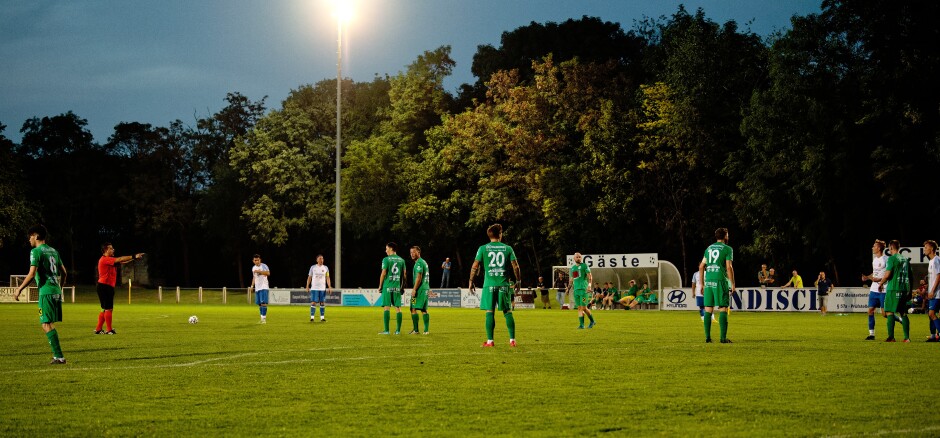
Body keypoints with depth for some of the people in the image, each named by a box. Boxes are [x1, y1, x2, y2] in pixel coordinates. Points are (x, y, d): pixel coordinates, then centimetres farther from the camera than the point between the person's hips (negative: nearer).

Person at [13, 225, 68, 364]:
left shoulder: (36, 251, -8)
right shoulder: (53, 251, 16)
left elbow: (31, 274, -15)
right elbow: (64, 272, 19)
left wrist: (19, 289, -8)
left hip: (46, 292, -8)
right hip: (56, 291, 8)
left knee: (47, 324, -7)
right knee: (50, 324, 14)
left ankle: (59, 356, -12)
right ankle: (57, 355, 13)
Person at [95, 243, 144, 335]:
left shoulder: (110, 260, 17)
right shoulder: (104, 259, -13)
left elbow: (122, 262, 12)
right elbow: (120, 260, -19)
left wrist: (133, 258, 2)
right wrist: (134, 257, -18)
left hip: (107, 287, 10)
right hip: (104, 286, -10)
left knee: (105, 309, 14)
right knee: (109, 309, -6)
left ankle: (98, 329, 18)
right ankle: (109, 330, -2)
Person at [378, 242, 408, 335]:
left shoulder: (386, 259, -4)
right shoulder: (401, 260, 10)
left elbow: (383, 274, -7)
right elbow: (404, 275, 10)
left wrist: (380, 286, 3)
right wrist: (402, 286, 18)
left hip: (388, 286, -4)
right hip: (397, 287, 4)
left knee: (386, 307, -3)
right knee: (398, 308, 6)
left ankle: (386, 330, -7)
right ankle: (398, 330, 7)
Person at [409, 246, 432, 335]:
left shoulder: (419, 263, -11)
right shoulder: (424, 262, 19)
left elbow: (419, 277, -18)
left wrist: (414, 290, -17)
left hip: (420, 289, -10)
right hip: (426, 289, 10)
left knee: (414, 309, -8)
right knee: (424, 310, 8)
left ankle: (415, 330, -11)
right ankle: (426, 330, 5)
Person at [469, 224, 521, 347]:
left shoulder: (483, 248, 2)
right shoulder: (507, 248, 4)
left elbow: (475, 266, 0)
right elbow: (516, 266, 3)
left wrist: (471, 281, 10)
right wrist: (518, 280, 15)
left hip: (489, 284, -1)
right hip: (504, 284, 1)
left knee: (489, 312, 0)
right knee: (507, 312, 7)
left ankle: (490, 341, -2)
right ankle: (512, 340, 7)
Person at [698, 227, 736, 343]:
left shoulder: (709, 248, 16)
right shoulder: (727, 249, 0)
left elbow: (702, 266, 14)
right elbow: (729, 267, -8)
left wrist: (702, 284, 18)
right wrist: (733, 284, -3)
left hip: (708, 281, 5)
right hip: (720, 281, -5)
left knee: (708, 309, 6)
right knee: (723, 309, -3)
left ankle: (707, 337, 5)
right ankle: (723, 337, -7)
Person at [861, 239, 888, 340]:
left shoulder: (886, 259, -11)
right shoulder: (874, 259, 15)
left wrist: (880, 280, -22)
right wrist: (867, 277, 9)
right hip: (874, 289, 8)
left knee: (884, 313, -7)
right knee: (870, 310, 2)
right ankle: (871, 334, 6)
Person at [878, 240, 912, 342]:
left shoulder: (892, 258, -8)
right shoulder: (905, 259, 14)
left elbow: (887, 274, -14)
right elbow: (909, 275, 17)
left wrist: (881, 283, 2)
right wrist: (909, 292, 23)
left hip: (893, 289, -7)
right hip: (904, 289, 7)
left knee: (889, 312, -3)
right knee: (903, 313, 10)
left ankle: (891, 337, -9)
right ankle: (907, 337, 5)